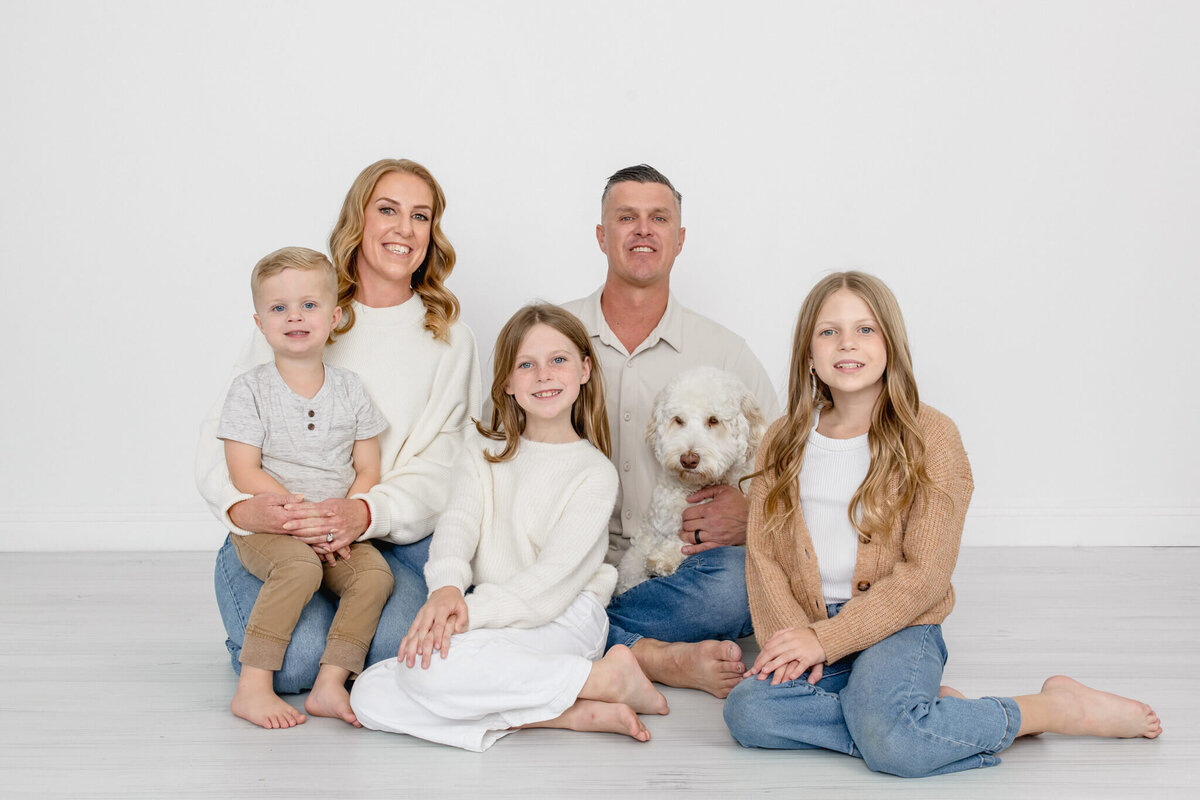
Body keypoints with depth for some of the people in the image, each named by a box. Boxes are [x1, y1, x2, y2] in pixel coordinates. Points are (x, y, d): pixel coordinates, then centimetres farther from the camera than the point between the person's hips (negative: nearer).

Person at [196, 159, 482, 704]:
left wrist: (368, 514, -25)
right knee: (298, 655, -27)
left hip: (388, 536, 1)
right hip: (271, 531, -1)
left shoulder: (449, 340, 8)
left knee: (404, 642, -29)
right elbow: (224, 430, 2)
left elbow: (441, 469, -3)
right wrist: (240, 506, -22)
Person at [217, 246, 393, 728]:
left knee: (375, 573, -23)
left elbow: (368, 470, 6)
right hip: (264, 525, -4)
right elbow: (245, 475, -10)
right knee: (300, 566, -33)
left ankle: (331, 681, -20)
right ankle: (252, 688, -27)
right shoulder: (249, 391, -3)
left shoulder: (349, 390, 7)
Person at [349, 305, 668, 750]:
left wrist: (471, 611, -24)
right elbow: (458, 524, -3)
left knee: (428, 666, -31)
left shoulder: (594, 473, 0)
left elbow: (553, 579, -11)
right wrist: (447, 588, -26)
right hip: (494, 622, 6)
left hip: (561, 620, -6)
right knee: (369, 697, -18)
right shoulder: (484, 454, 15)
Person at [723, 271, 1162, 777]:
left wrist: (827, 638, -16)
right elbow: (764, 554, 4)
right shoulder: (783, 443, 8)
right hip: (807, 627, 4)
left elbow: (925, 574, -10)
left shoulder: (931, 437, -5)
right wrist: (788, 639, -14)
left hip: (897, 626, -4)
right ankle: (926, 709, -13)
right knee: (747, 711, -26)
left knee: (890, 742, -33)